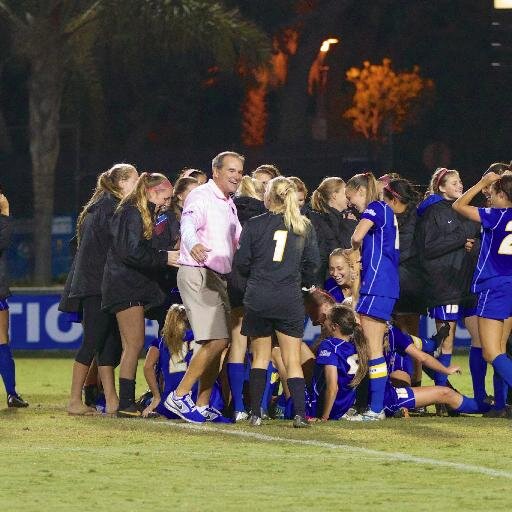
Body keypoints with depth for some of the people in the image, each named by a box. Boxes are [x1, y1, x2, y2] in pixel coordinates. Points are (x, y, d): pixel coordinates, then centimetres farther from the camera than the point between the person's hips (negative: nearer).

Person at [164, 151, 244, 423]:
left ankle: (202, 406, 15)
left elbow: (238, 239, 33)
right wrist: (193, 244, -49)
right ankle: (179, 396, -13)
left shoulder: (229, 205, 21)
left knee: (218, 343, 9)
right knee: (216, 340, -17)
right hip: (197, 275, -10)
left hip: (218, 278, 10)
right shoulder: (201, 196, -9)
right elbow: (188, 225, -29)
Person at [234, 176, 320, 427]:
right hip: (290, 300, 1)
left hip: (258, 297, -1)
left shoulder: (254, 225, -3)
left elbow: (241, 262, -1)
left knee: (260, 358, 10)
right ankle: (300, 413, -8)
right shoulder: (304, 227, 3)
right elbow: (312, 263, 5)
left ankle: (255, 414, 6)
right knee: (293, 360, 5)